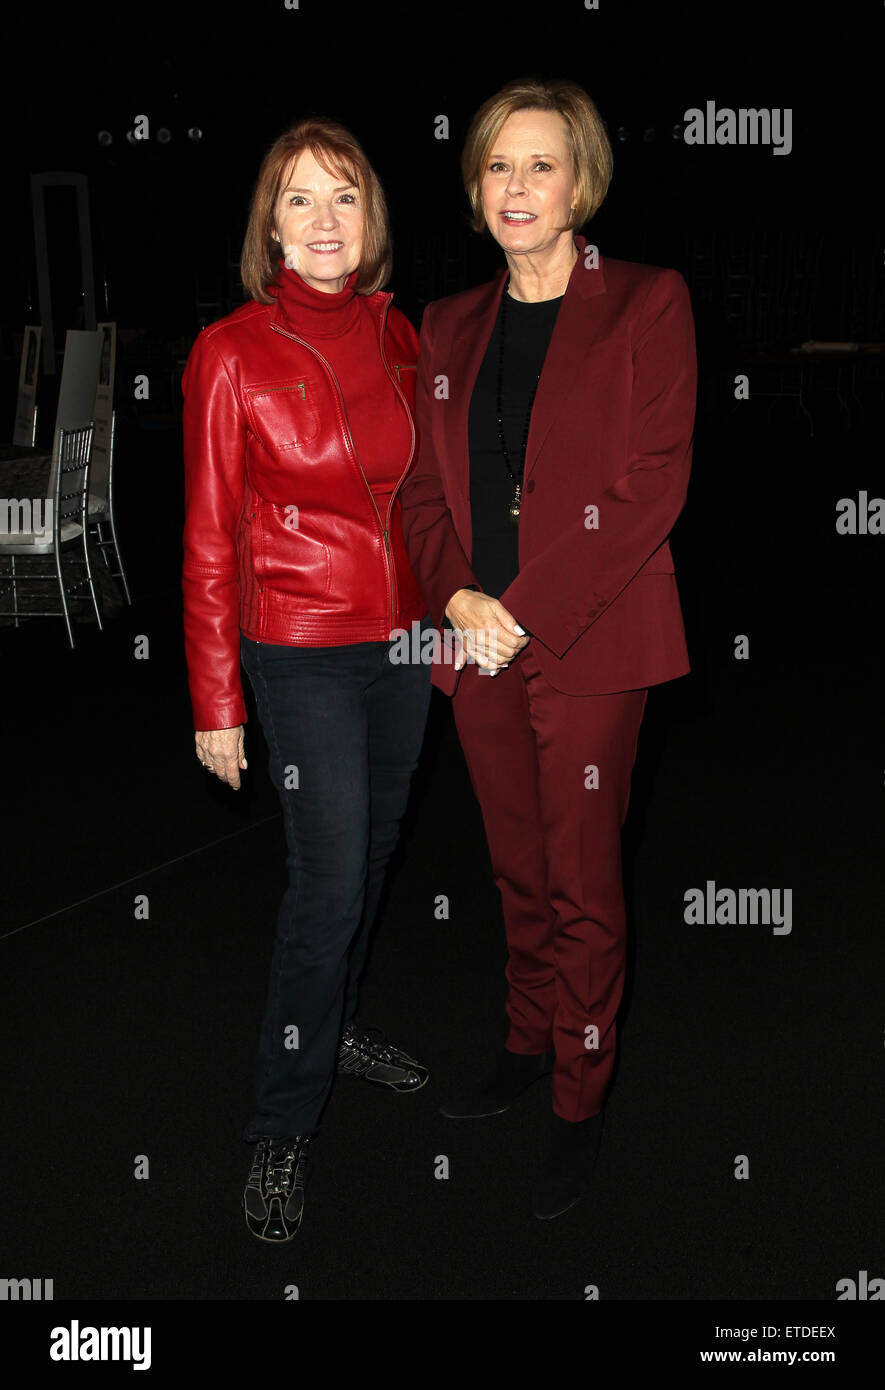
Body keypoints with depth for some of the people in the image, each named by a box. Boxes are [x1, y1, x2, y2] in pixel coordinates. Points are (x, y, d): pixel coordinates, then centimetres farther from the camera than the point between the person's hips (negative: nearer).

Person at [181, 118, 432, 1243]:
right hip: (301, 651, -5)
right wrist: (216, 702, -9)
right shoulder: (231, 354, -10)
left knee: (372, 851, 17)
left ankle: (334, 1026, 41)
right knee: (328, 875, -5)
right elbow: (209, 542, -9)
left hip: (403, 638, 5)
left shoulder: (397, 337, 4)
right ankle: (282, 1123, 12)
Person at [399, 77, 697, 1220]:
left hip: (589, 644, -4)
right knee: (516, 866, 16)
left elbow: (653, 483, -11)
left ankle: (581, 1098, 19)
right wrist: (457, 596, -8)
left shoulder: (647, 303, -3)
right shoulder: (450, 328, 12)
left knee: (582, 882, 3)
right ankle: (529, 1044, 35)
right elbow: (424, 491, 12)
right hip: (479, 644, 5)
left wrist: (527, 611, -16)